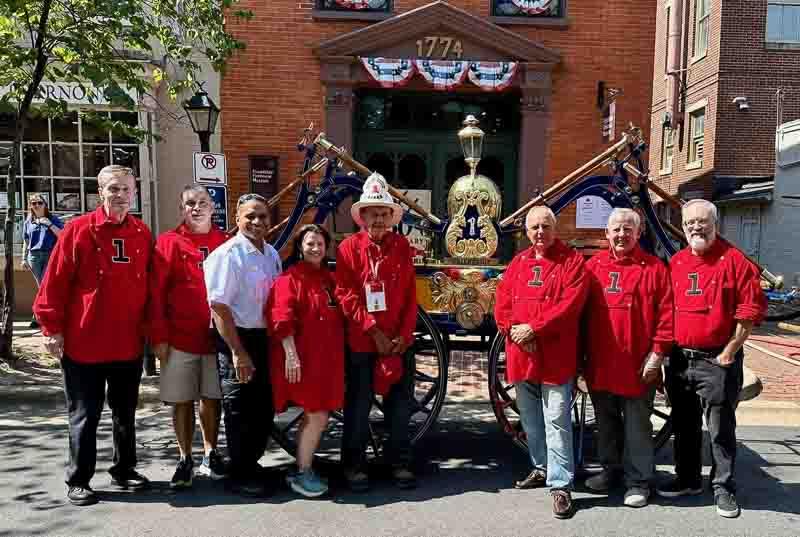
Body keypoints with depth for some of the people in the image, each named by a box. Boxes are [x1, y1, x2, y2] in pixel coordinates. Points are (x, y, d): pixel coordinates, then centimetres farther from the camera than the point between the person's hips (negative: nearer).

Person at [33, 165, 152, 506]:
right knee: (85, 416, 7)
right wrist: (52, 328, -8)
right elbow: (54, 284, -6)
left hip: (129, 345, 4)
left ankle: (124, 471, 32)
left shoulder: (143, 235, 4)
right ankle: (78, 481, 21)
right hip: (83, 344, -4)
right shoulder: (78, 230, -7)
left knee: (125, 412, 16)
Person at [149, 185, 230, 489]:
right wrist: (159, 337, -7)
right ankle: (185, 459, 22)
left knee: (212, 398, 9)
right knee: (182, 401, 7)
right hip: (180, 338, -1)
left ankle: (210, 454, 25)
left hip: (217, 337, 1)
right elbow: (156, 293, -2)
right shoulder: (168, 242, 0)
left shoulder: (225, 243, 5)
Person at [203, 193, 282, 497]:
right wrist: (238, 353, -19)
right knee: (241, 411, 3)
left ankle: (251, 463, 33)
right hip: (236, 339, -7)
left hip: (266, 338, 7)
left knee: (265, 407, 15)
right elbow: (220, 307, -18)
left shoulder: (272, 254, 10)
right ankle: (240, 475, 19)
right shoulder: (227, 255, -13)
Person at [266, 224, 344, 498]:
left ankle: (304, 468, 27)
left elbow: (337, 318, 20)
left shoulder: (328, 278, 15)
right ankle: (301, 474, 10)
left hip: (327, 358, 7)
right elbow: (281, 318, -17)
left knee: (314, 416, 13)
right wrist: (291, 354, -23)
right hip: (302, 358, -7)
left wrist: (336, 356, 17)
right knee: (317, 416, -4)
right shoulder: (290, 277, -7)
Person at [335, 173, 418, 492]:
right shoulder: (350, 247, -4)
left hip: (398, 342, 3)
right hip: (360, 341, -2)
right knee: (358, 406, 8)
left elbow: (410, 295, 4)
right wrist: (375, 331, -13)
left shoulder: (402, 246, 4)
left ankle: (400, 462, 27)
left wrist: (403, 335, -5)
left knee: (400, 405, 11)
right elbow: (346, 295, -8)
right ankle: (355, 465, 24)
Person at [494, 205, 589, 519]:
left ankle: (561, 485, 4)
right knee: (531, 420, 17)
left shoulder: (572, 261, -3)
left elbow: (570, 305, -15)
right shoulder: (518, 263, 13)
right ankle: (542, 468, 34)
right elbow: (501, 303, 6)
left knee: (557, 422, -5)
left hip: (556, 356, -5)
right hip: (521, 355, 6)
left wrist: (534, 329, -18)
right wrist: (515, 332, -11)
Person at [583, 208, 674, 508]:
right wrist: (582, 353, 7)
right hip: (599, 364, 4)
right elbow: (582, 311, 9)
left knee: (637, 425, 6)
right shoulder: (593, 266, 7)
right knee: (606, 422, 18)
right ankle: (611, 469, 35)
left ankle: (638, 482, 20)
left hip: (638, 365, -4)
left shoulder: (654, 268, -3)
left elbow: (666, 314, -7)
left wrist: (657, 353, -11)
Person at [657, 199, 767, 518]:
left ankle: (723, 487, 20)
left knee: (720, 429, 4)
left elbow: (750, 310, -9)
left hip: (717, 361, -5)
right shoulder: (675, 263, 8)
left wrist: (729, 352, -10)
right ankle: (688, 479, 31)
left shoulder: (734, 260, -7)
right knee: (684, 426, 16)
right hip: (679, 360, 5)